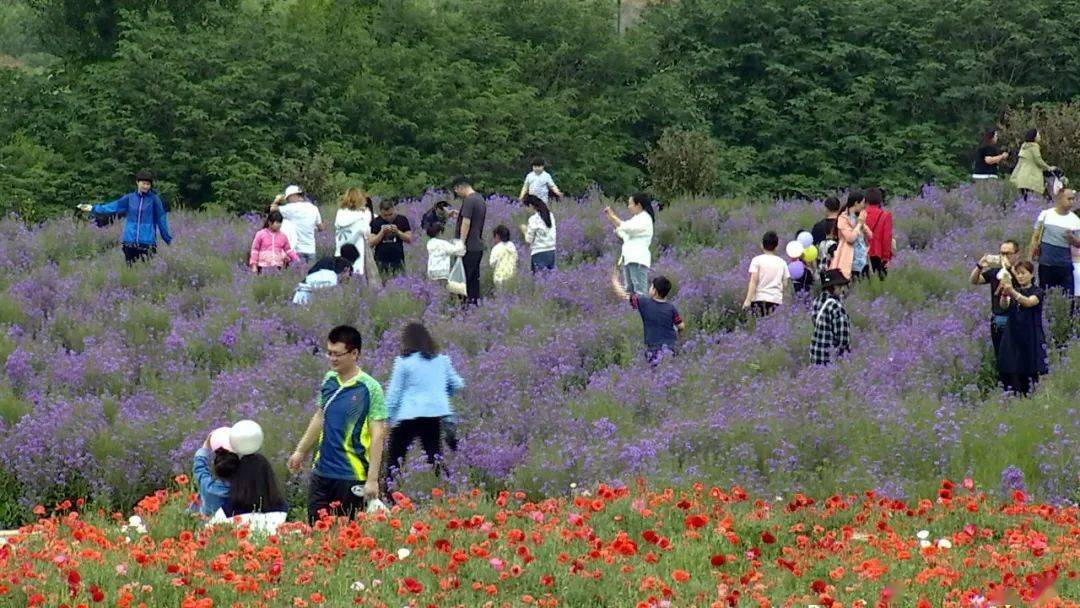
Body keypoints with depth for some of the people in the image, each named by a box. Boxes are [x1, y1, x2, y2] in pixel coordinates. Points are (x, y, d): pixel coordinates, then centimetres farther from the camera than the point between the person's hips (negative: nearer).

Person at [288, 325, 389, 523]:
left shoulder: (370, 388, -11)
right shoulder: (329, 380, 6)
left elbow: (378, 434, -12)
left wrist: (372, 479, -16)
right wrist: (301, 451, 21)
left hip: (352, 477, -5)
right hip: (322, 472, 6)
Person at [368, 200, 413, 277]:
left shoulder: (402, 220, 5)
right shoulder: (375, 222, 3)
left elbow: (409, 239, 4)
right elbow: (371, 243, -2)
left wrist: (397, 231, -11)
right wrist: (382, 232, -13)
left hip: (398, 262, 0)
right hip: (381, 262, 0)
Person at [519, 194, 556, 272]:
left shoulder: (533, 219, -13)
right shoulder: (550, 215, 6)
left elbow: (529, 240, -11)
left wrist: (525, 230, 9)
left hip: (539, 254, -7)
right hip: (551, 252, 7)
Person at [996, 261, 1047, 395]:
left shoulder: (1037, 292, 0)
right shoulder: (1013, 291, 12)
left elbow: (1029, 302, -24)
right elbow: (1004, 306, -9)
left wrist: (1012, 292, -41)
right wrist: (1004, 295, -32)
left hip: (1031, 338, -3)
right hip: (1012, 337, 3)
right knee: (1011, 373, -4)